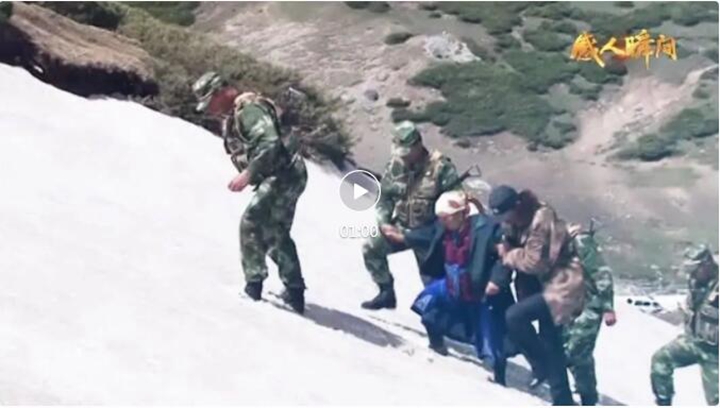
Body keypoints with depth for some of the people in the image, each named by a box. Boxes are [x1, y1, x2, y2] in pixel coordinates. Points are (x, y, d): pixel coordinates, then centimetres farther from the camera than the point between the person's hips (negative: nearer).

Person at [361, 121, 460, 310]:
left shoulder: (440, 166, -19)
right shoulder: (395, 165, -4)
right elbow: (383, 196, 4)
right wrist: (384, 223, -10)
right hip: (401, 227, 5)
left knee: (432, 278, 1)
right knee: (371, 248, -6)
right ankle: (386, 293, 8)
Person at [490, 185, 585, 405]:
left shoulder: (541, 219, -21)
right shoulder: (520, 220, 6)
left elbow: (534, 262, -22)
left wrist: (506, 254, -10)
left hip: (563, 285, -10)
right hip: (548, 282, 10)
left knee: (514, 316, -21)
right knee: (550, 343, 12)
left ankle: (542, 368, -4)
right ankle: (563, 399, 21)